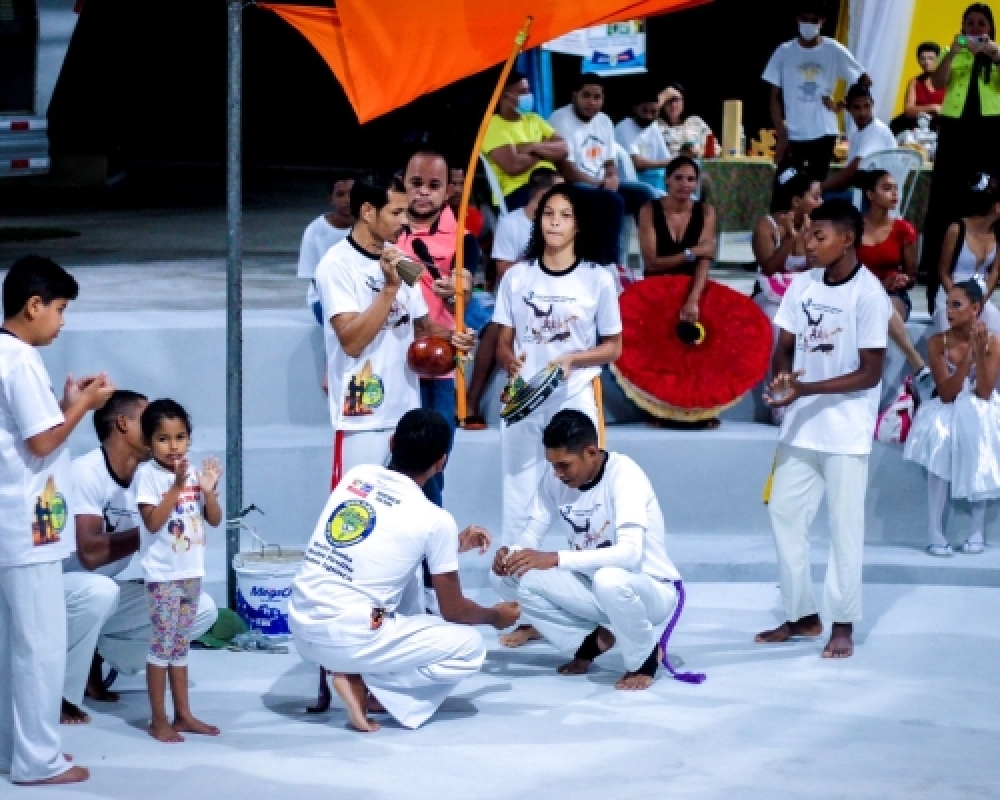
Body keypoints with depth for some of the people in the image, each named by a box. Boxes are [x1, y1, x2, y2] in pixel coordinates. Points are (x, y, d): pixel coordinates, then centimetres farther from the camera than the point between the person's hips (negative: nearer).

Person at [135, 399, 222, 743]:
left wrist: (209, 491, -11)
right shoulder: (147, 474, -10)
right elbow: (153, 521, -19)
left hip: (191, 572, 6)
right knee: (163, 644, -3)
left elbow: (215, 520, 6)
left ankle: (183, 714, 19)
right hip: (163, 574, -6)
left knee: (181, 645, 13)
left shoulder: (194, 473, 6)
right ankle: (158, 720, 3)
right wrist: (177, 487, -23)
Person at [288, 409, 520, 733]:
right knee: (470, 648, 9)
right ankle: (362, 683, -1)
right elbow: (454, 611, 3)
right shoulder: (435, 520, -8)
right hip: (348, 640, -7)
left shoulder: (357, 476, 7)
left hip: (301, 627, 7)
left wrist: (452, 545, 31)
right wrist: (496, 616, 24)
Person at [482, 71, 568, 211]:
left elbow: (563, 149, 11)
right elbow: (513, 166, -16)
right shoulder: (493, 127, -2)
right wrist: (545, 153, 2)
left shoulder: (533, 119, 21)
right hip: (517, 191, -7)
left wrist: (535, 147, -8)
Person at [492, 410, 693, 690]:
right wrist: (511, 552, -25)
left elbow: (630, 553, -37)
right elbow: (532, 533, 0)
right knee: (515, 575, -15)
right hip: (593, 585, 6)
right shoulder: (554, 478, -7)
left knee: (609, 580, -41)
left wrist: (556, 559, -41)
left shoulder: (624, 475, -25)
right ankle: (592, 640, 6)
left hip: (652, 589, -6)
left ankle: (645, 658, -11)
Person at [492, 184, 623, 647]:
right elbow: (503, 344, 8)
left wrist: (571, 360, -14)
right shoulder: (516, 278, 5)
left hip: (575, 403, -2)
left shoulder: (597, 280, 0)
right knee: (519, 505, 2)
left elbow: (613, 347, 3)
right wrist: (512, 362, -14)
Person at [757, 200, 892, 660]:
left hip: (846, 431, -6)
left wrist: (806, 389, -22)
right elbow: (784, 346, 9)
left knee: (844, 526, 0)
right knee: (784, 515, 9)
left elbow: (870, 372, -14)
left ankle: (843, 624, 9)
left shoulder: (869, 294, -13)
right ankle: (802, 615, 20)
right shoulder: (802, 284, 4)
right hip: (800, 426, 6)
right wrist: (780, 376, -15)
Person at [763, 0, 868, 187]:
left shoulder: (834, 51, -1)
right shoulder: (784, 52, -1)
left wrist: (841, 104, -3)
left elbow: (864, 81, 6)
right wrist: (781, 135, -7)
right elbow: (775, 98, 1)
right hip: (792, 136, 0)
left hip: (823, 134, 0)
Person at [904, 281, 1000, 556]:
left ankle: (977, 531, -13)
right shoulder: (938, 342, -9)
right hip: (949, 412, 1)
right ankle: (935, 534, -24)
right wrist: (969, 354, -24)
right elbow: (946, 394, -16)